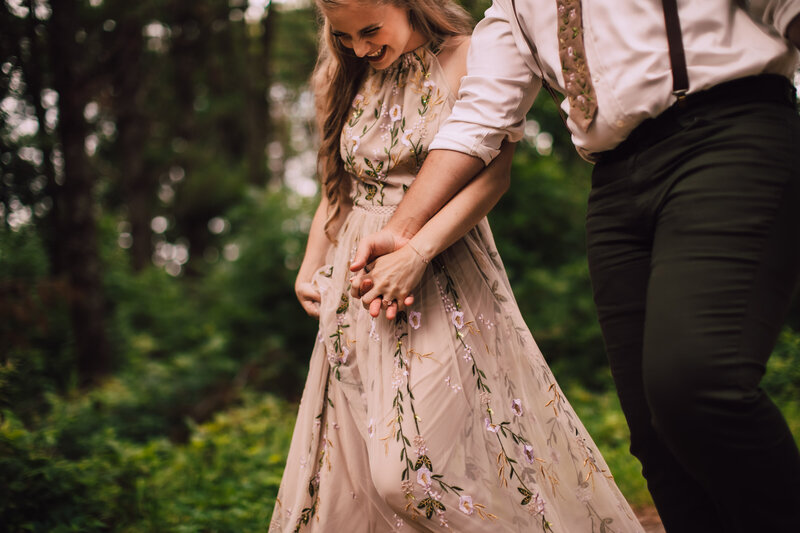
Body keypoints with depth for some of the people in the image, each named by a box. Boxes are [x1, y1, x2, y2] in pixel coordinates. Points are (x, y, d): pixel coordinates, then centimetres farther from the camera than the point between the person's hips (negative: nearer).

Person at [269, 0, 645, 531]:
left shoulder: (466, 59, -5)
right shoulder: (347, 79, 13)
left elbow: (491, 173, -16)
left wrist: (417, 250, -26)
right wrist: (310, 269, 14)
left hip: (443, 281, -6)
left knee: (414, 468, -14)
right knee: (350, 458, 7)